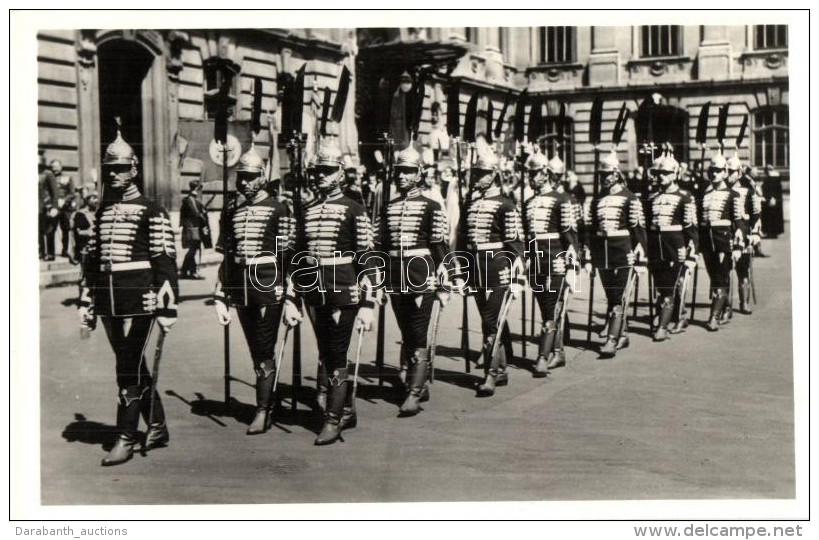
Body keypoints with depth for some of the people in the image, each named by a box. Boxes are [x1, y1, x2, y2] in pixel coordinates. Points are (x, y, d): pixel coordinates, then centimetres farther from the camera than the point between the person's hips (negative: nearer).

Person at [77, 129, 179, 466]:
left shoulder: (151, 212, -5)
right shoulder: (102, 212, 14)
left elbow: (165, 262, -9)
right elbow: (91, 260, 17)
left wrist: (167, 308, -13)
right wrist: (86, 304, 14)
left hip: (139, 301, -7)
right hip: (108, 302, 7)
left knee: (129, 369, -4)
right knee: (133, 367, 14)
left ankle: (126, 439, 5)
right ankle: (157, 428, 27)